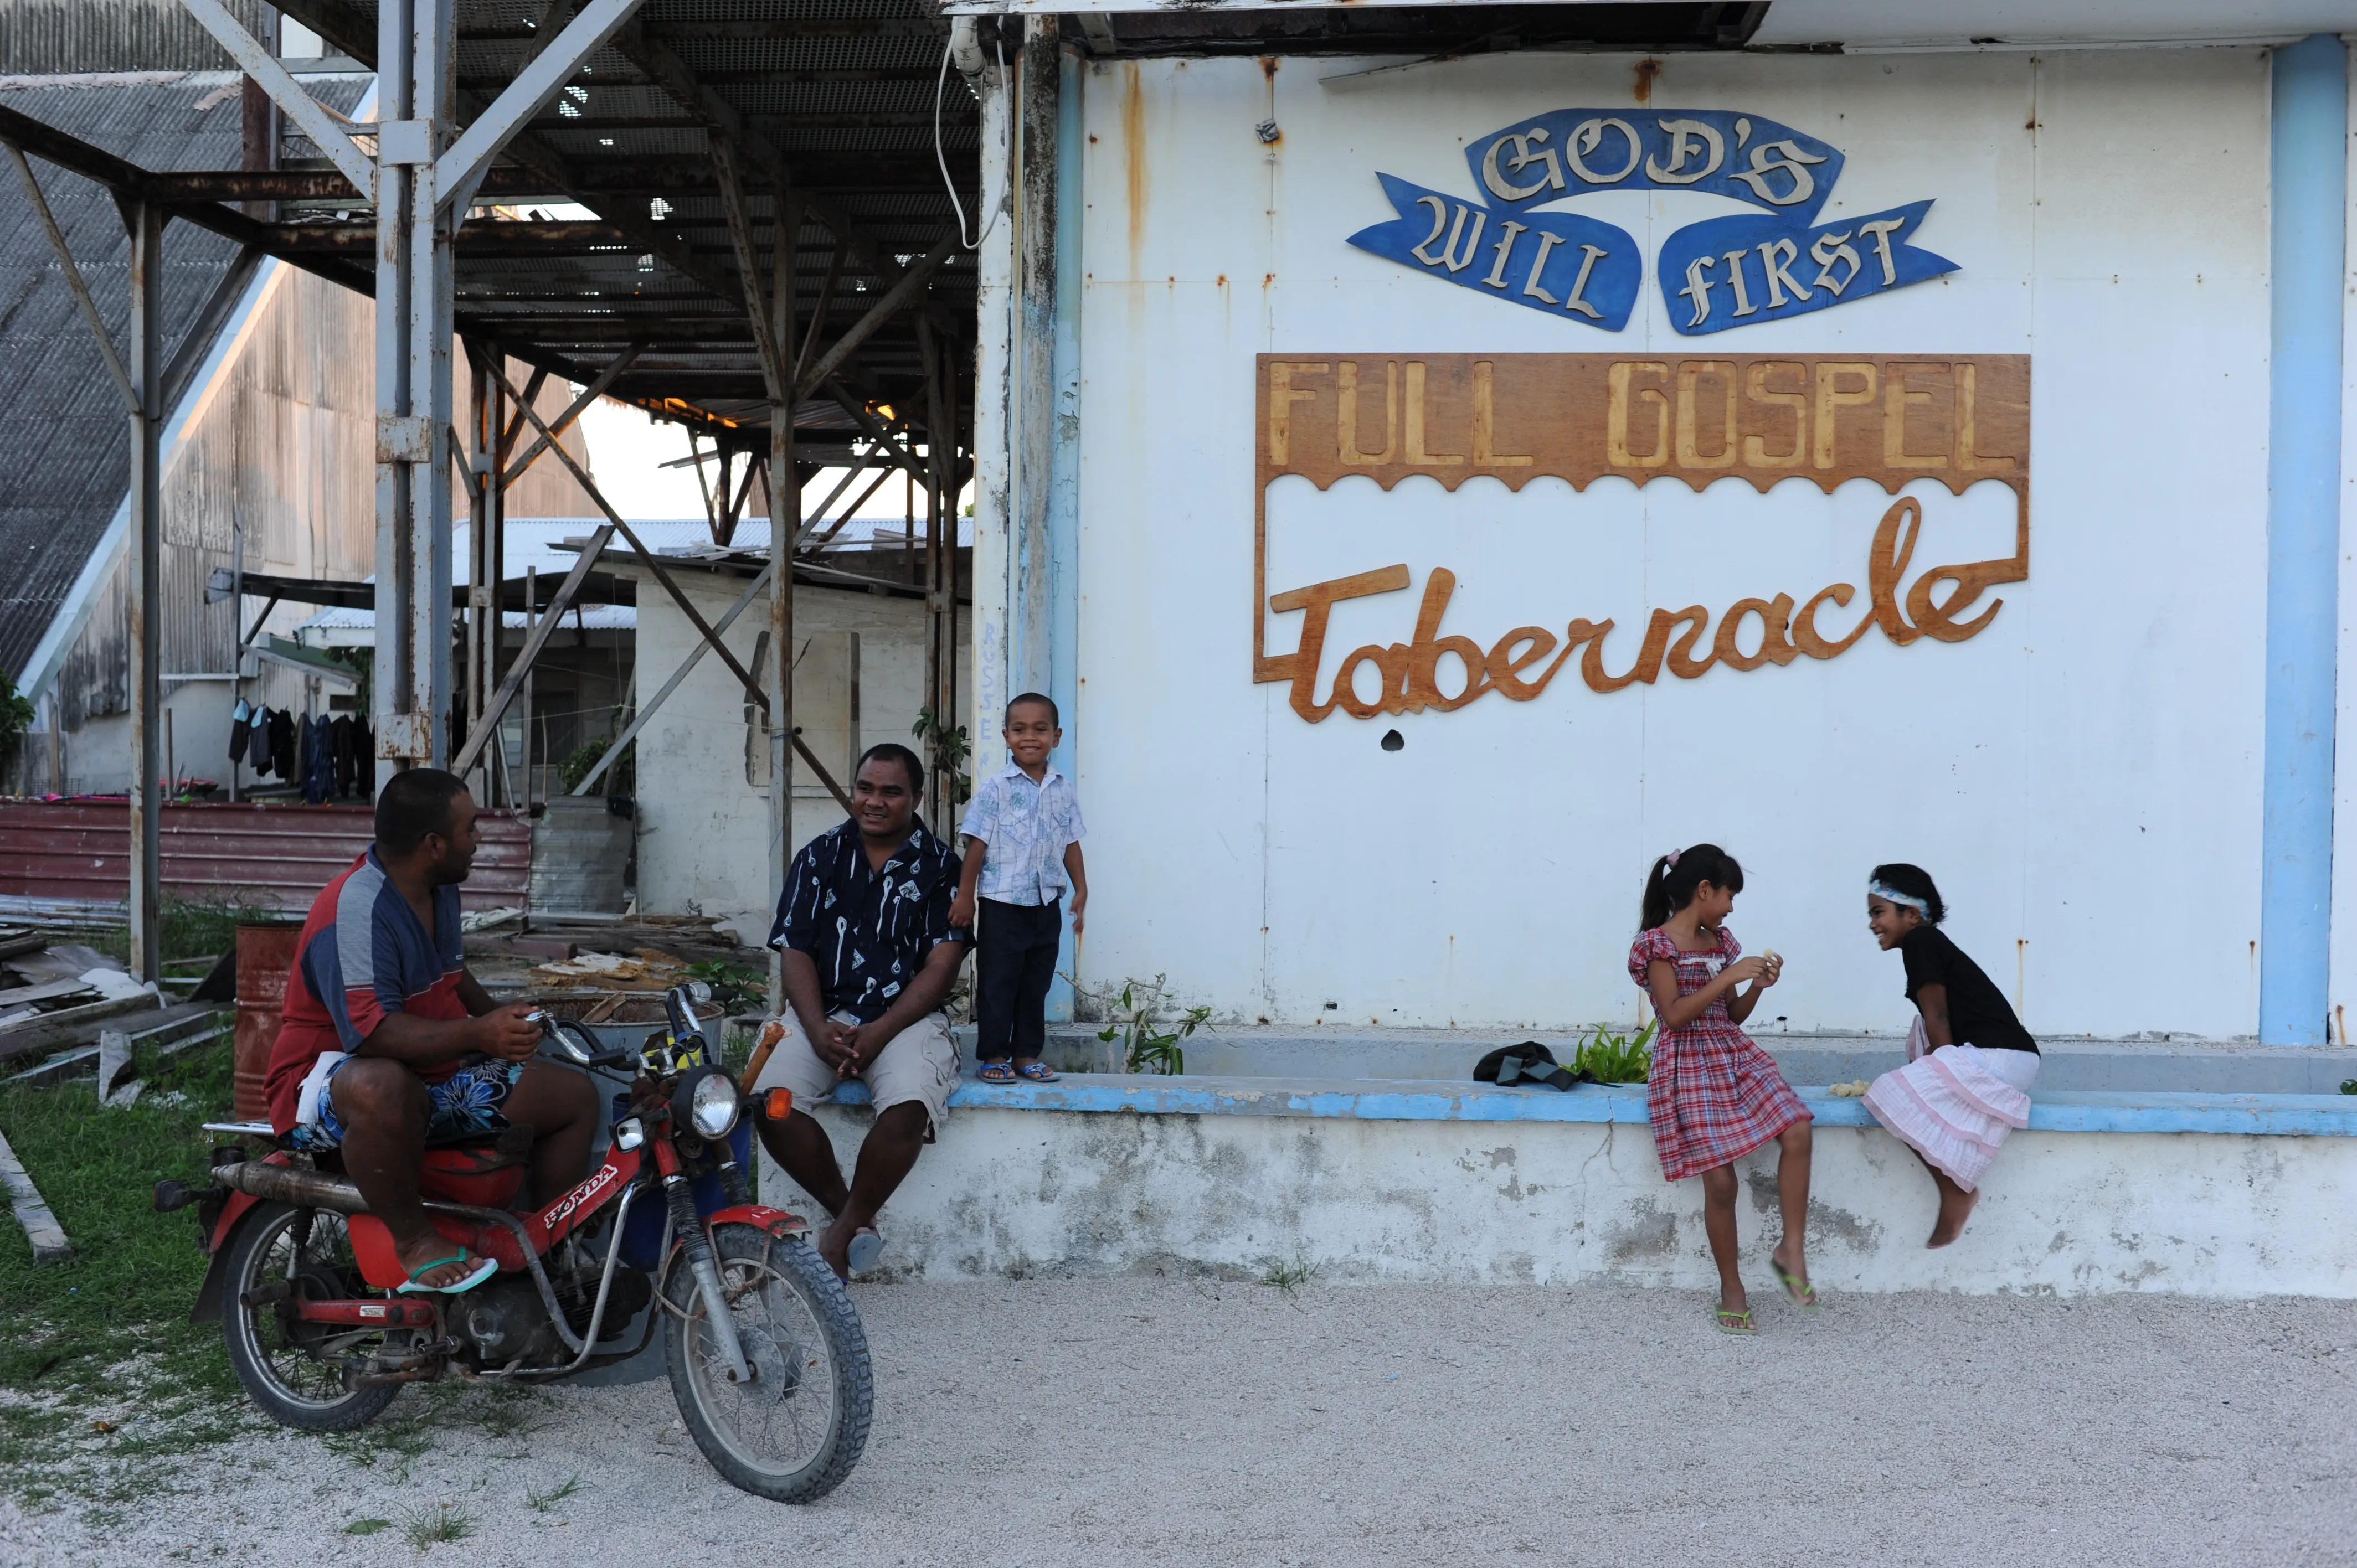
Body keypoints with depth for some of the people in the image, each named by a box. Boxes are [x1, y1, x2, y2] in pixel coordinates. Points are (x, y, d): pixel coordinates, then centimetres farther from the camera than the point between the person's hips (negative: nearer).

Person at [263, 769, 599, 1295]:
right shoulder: (355, 909, -24)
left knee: (575, 1095, 0)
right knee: (382, 1088, -45)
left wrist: (503, 1024, 11)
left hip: (434, 1075, 9)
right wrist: (477, 1035, -39)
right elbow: (371, 1033, -34)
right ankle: (413, 1237, -23)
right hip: (326, 1084, -9)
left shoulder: (439, 889, 7)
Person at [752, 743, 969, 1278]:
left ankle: (845, 1229, -9)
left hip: (906, 1016, -2)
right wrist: (818, 1029, -14)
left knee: (909, 1107, -33)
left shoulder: (939, 864, 3)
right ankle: (853, 1215, -7)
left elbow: (942, 964, -4)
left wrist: (881, 1032, -17)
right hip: (822, 1011, 2)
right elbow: (795, 951, 3)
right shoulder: (820, 856, 9)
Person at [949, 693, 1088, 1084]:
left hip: (1047, 904, 4)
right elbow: (977, 844, -7)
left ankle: (1026, 1055, 20)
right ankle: (994, 1056, 11)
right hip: (1002, 904, -4)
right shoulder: (996, 789, -7)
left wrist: (1081, 889, 6)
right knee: (998, 982, 2)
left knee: (1036, 983, 11)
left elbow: (1071, 843, 11)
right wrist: (965, 895, -9)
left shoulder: (1063, 790, 5)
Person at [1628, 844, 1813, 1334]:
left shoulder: (1720, 942, 15)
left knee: (1797, 1131, -19)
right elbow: (1674, 1015, -16)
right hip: (1690, 1064, -6)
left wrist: (1757, 987, 1)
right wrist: (1729, 976, -18)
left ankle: (1792, 1249, -7)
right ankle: (1731, 1289, 5)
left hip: (1736, 1055, 6)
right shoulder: (1658, 944, -7)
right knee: (1720, 1180, -11)